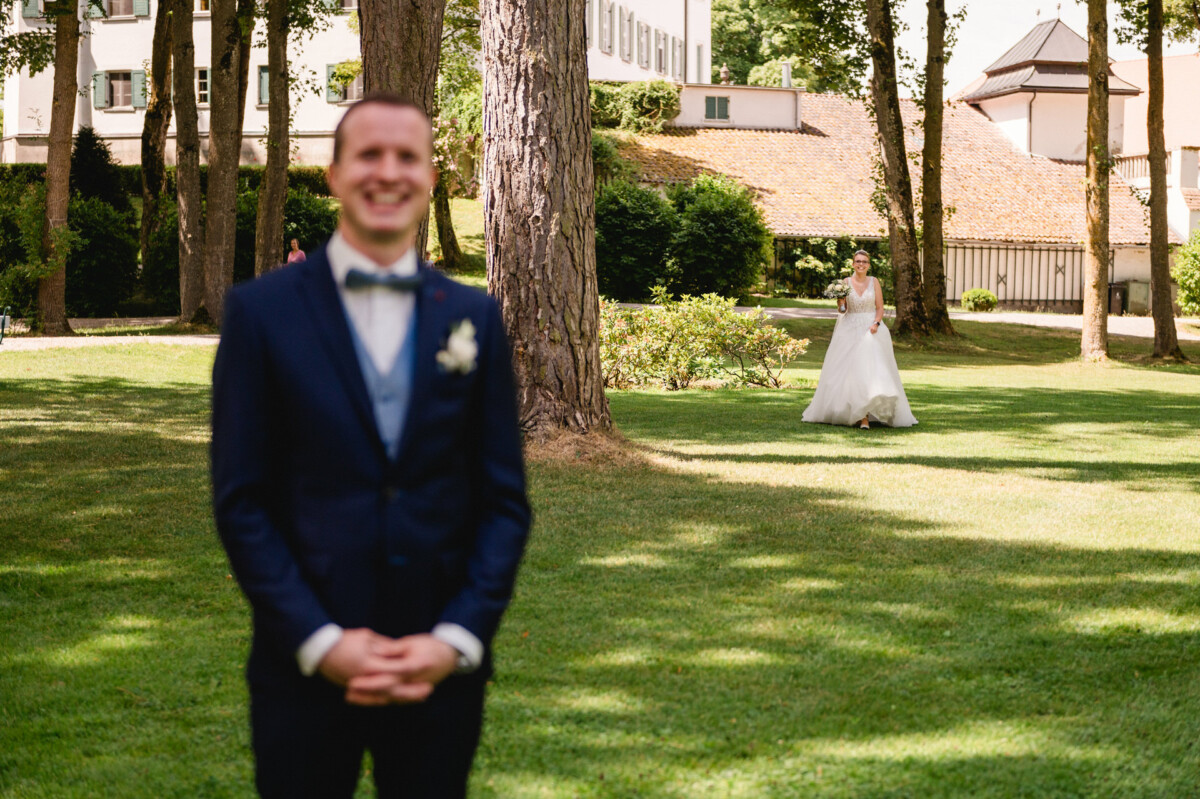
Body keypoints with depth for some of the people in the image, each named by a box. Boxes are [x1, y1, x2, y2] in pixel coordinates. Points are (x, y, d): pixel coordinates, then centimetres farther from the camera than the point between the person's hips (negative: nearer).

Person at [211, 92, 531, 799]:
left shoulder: (475, 317, 7)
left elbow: (505, 501, 5)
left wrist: (458, 639, -7)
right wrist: (320, 641, -11)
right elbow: (241, 501, -3)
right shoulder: (263, 310, 0)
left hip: (443, 665, 2)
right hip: (304, 664, -2)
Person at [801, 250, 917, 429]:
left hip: (871, 330, -1)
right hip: (850, 330, 1)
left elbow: (880, 308, 4)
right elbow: (842, 310, 5)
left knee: (870, 369, -11)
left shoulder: (874, 282, 4)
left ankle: (865, 416, -14)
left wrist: (876, 324, -13)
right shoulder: (846, 282, 5)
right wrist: (840, 303, -17)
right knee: (849, 371, -3)